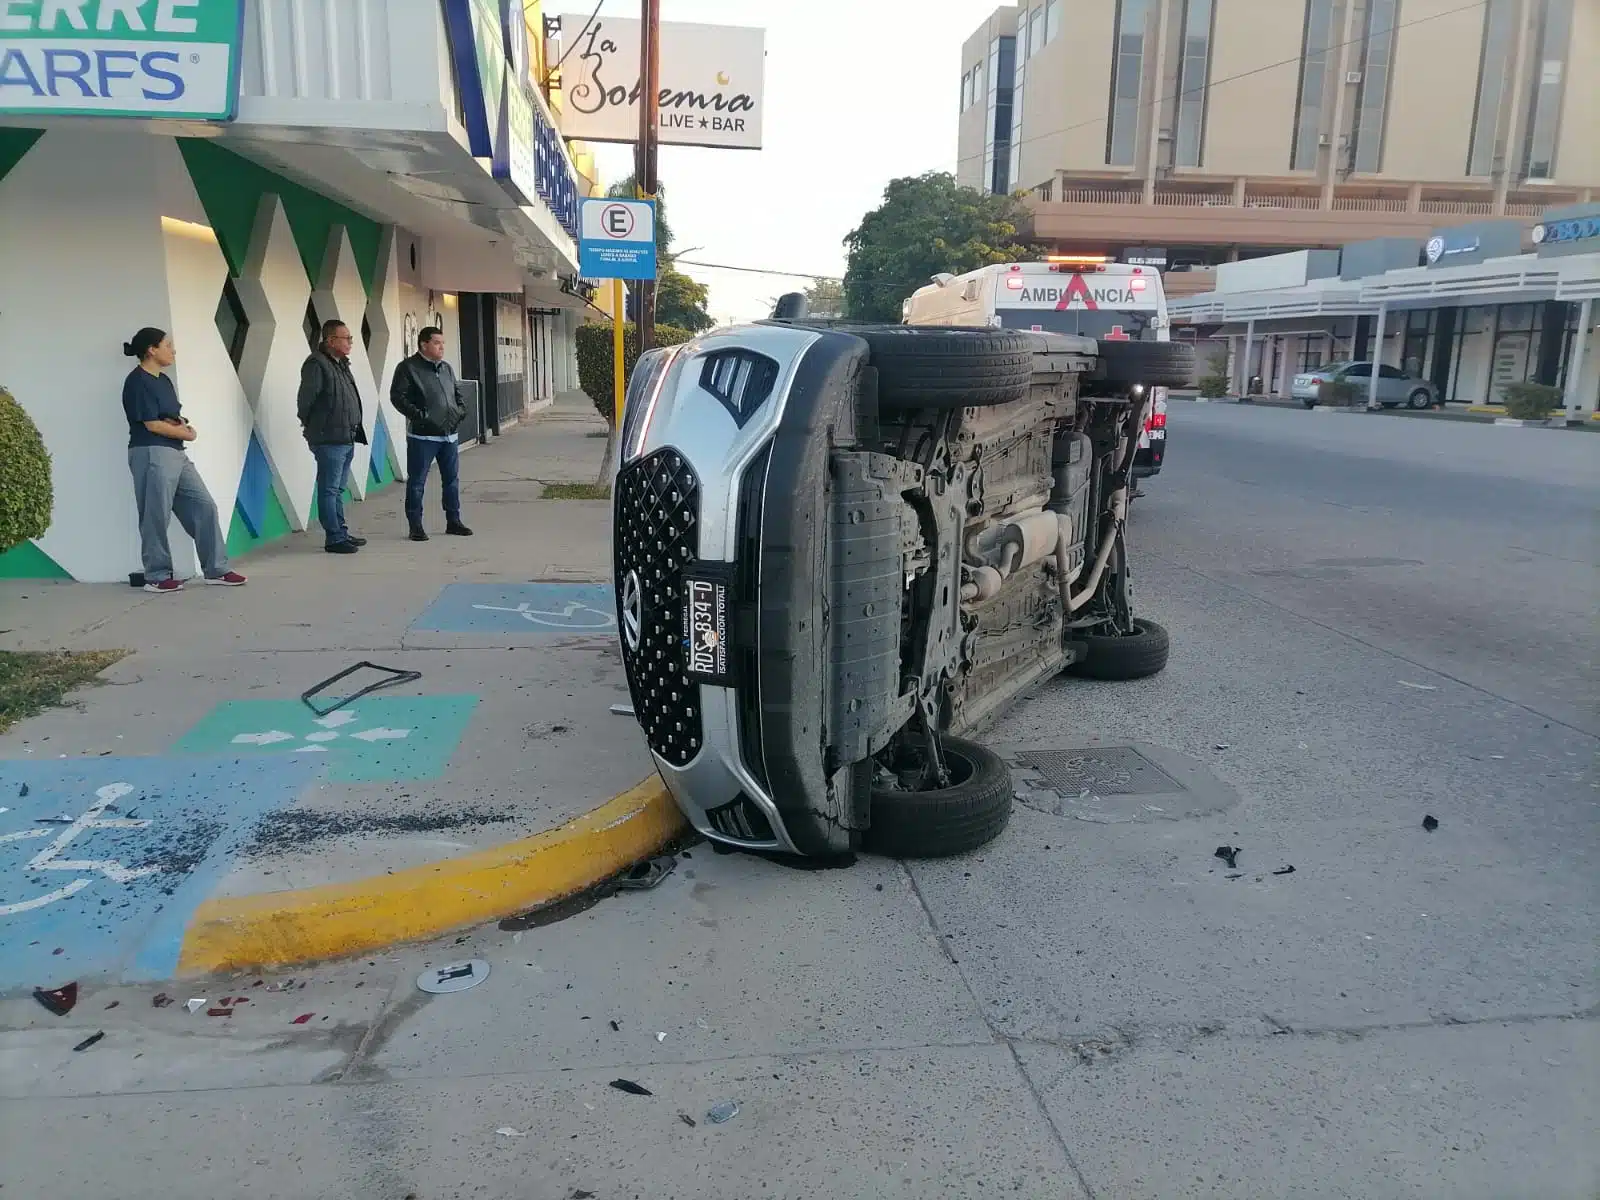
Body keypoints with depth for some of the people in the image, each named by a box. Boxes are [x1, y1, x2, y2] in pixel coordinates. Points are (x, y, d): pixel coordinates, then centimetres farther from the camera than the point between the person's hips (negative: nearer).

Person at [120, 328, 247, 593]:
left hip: (176, 453, 9)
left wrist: (181, 425, -6)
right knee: (156, 518, -3)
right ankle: (156, 577, 7)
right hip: (152, 454, -9)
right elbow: (153, 424, -14)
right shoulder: (137, 382, -10)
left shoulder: (164, 380, 17)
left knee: (204, 507, 6)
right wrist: (186, 433, -1)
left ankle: (217, 570, 9)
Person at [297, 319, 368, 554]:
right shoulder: (316, 364, -14)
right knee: (329, 490, -4)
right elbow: (306, 399, -16)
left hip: (347, 438, 9)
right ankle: (334, 539, -1)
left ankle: (342, 533, 24)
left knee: (338, 489, 16)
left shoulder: (342, 364, 15)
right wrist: (312, 425, -3)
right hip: (329, 440, -9)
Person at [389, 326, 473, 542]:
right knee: (417, 482, -1)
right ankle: (416, 526, 6)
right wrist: (418, 414, -20)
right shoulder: (408, 368, -6)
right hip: (422, 435, -7)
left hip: (449, 434, 7)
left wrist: (461, 409, 8)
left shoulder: (446, 368, 16)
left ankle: (453, 521, 22)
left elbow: (456, 393, 27)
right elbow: (397, 396, -12)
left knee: (452, 479, 12)